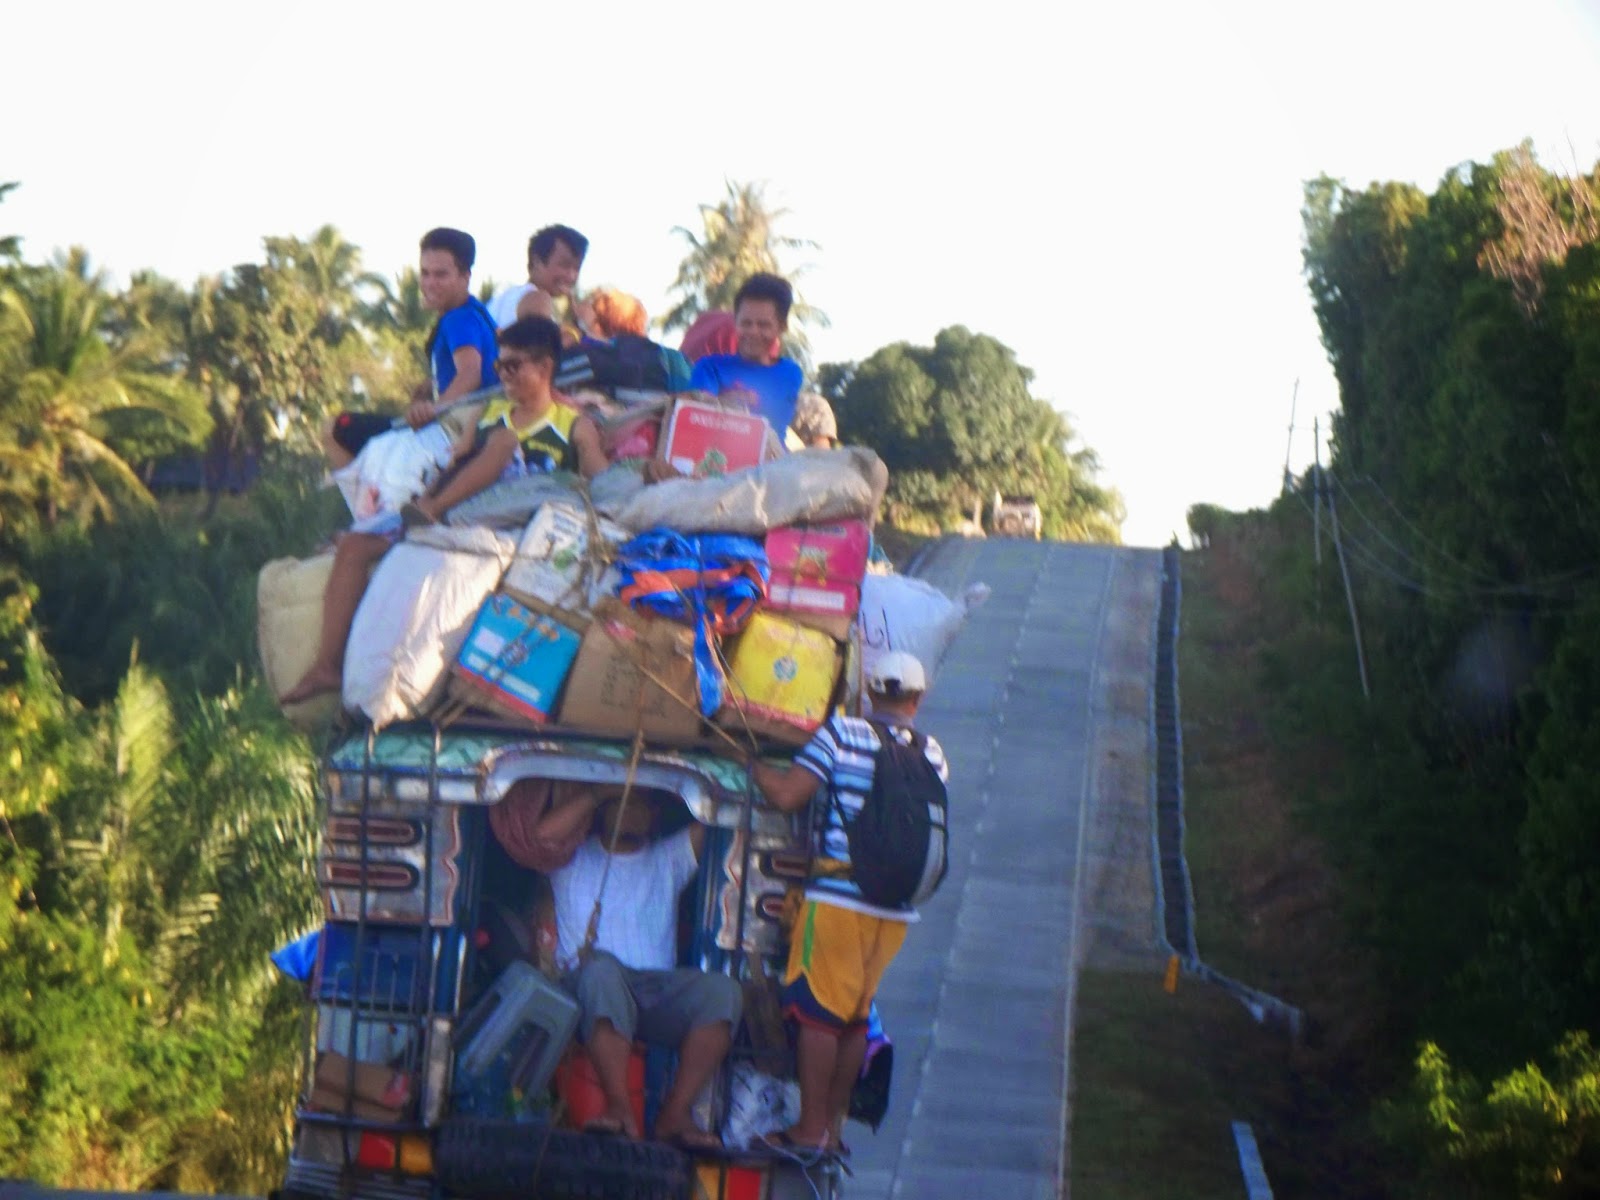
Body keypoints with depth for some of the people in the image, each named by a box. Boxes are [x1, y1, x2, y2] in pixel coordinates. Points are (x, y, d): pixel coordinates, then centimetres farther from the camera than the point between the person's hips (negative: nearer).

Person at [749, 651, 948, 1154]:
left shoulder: (841, 734, -6)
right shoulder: (933, 755, 7)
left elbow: (786, 796, -10)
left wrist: (754, 764, 6)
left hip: (839, 899, -5)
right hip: (897, 909, 5)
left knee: (817, 1009, -1)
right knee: (855, 1017, 13)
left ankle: (811, 1128, -2)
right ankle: (832, 1127, 17)